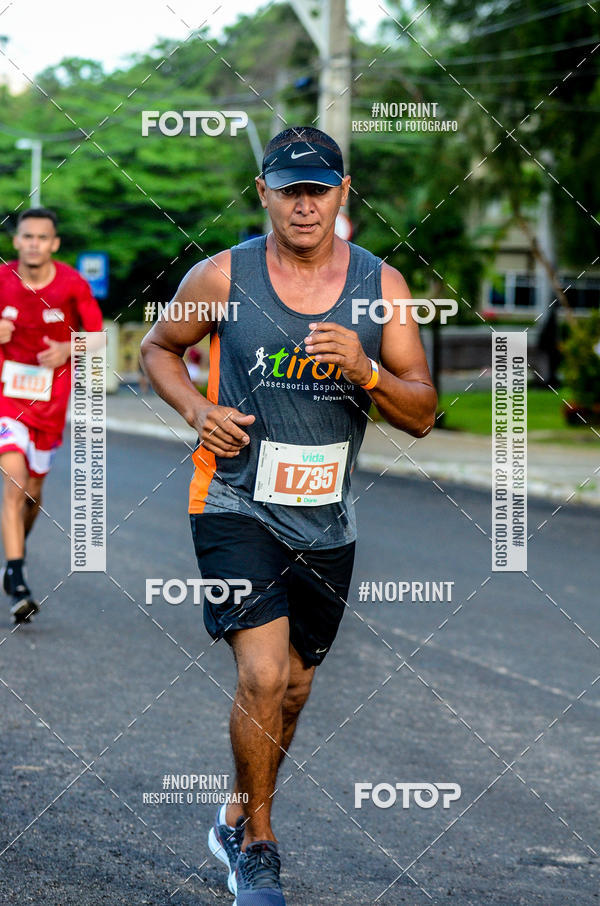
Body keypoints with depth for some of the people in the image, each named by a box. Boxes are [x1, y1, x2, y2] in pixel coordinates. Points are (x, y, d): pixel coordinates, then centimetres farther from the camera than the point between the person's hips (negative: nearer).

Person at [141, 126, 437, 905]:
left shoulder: (381, 285, -2)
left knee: (293, 686, 16)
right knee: (263, 675, -19)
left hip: (326, 520, 4)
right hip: (236, 507, -4)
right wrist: (198, 408, -9)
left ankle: (236, 820, 41)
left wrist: (366, 372, -20)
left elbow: (423, 415, -1)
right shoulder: (222, 278, -7)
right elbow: (159, 349, 10)